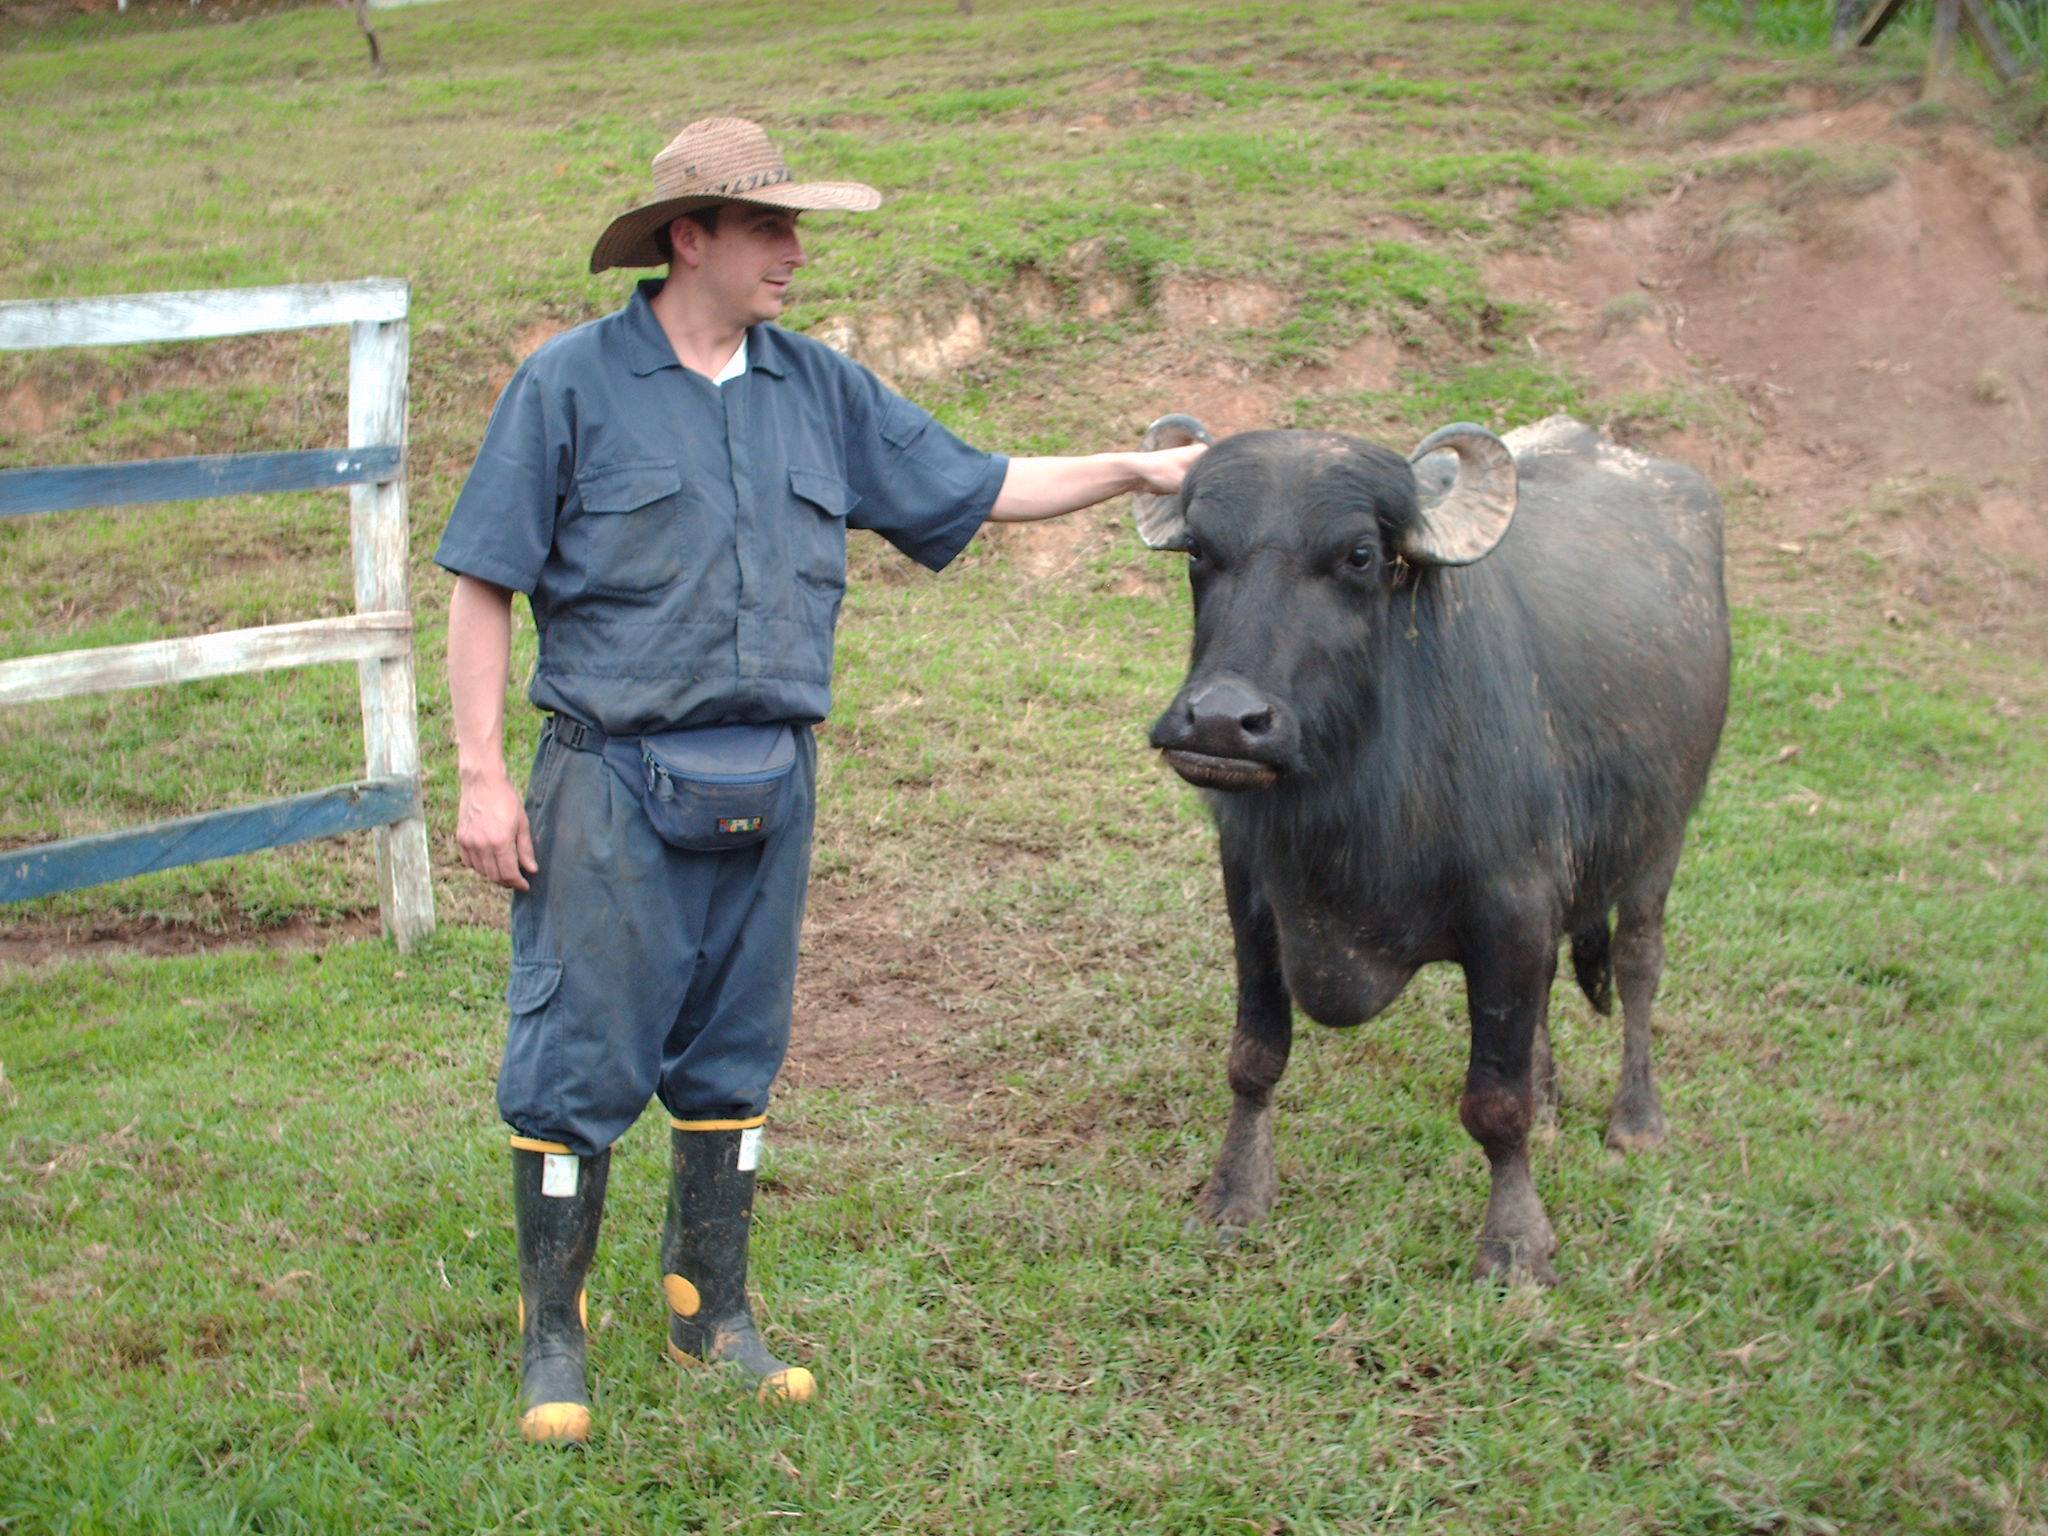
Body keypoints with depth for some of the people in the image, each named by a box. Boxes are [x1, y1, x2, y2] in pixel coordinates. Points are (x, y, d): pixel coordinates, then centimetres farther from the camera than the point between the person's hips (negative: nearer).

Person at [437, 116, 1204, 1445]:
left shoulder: (821, 391, 9)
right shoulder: (572, 386, -5)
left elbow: (977, 489, 15)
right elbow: (485, 586, -5)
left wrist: (1133, 471, 6)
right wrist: (483, 775, -10)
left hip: (769, 787, 5)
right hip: (613, 783, -4)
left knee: (734, 1059, 13)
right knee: (580, 1060, -1)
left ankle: (714, 1312, 26)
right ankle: (554, 1338, 12)